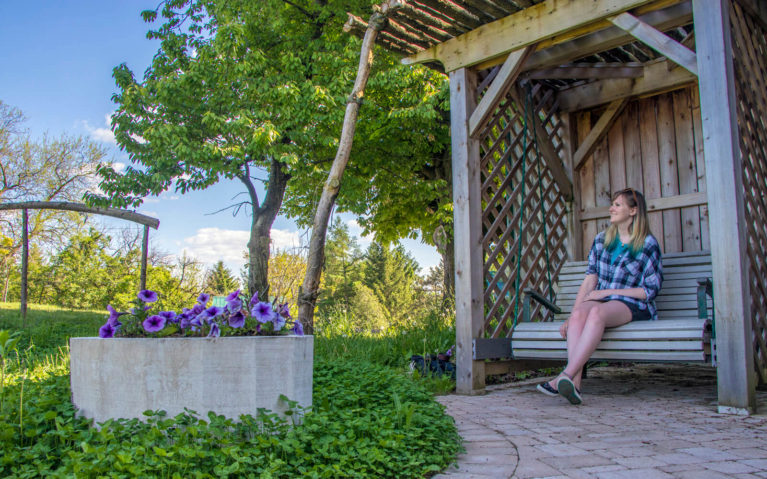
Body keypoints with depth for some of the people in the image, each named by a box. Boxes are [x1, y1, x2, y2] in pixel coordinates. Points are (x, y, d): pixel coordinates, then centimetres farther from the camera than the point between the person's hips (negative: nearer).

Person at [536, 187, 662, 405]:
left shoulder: (648, 244, 2)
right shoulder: (601, 240, 15)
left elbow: (651, 290, -2)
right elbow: (590, 280, 10)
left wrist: (608, 292, -9)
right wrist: (572, 313, -3)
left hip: (631, 305, -4)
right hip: (601, 301, 4)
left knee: (597, 311, -38)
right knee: (579, 314, -33)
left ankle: (565, 376, -48)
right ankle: (574, 383, -44)